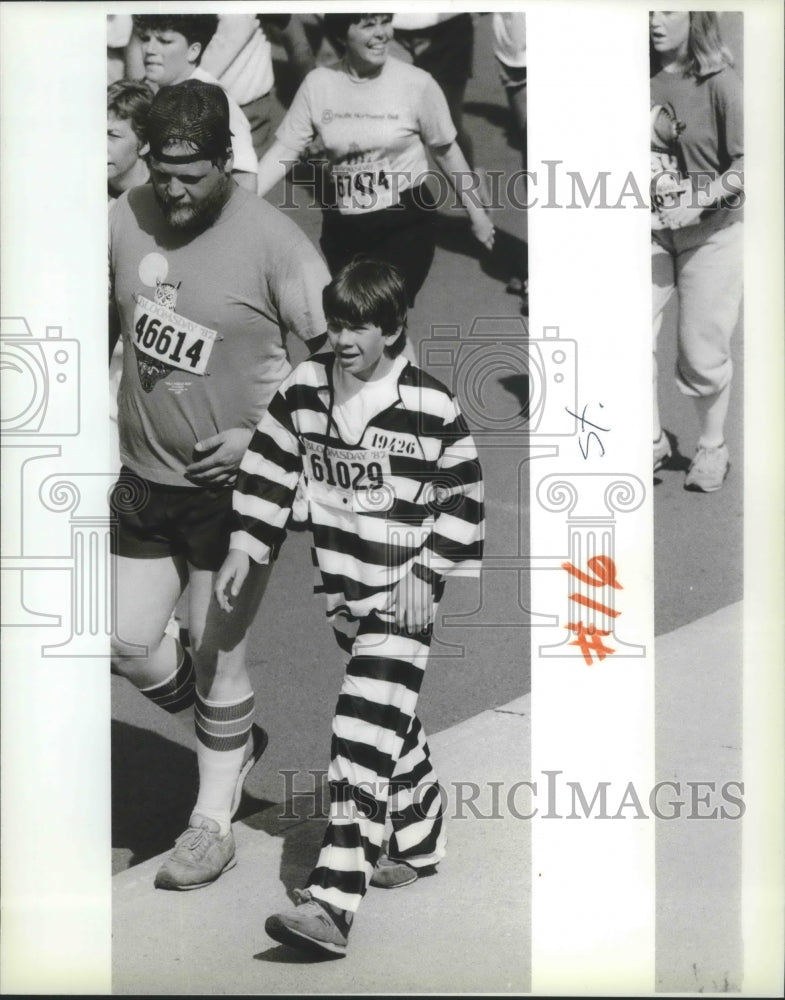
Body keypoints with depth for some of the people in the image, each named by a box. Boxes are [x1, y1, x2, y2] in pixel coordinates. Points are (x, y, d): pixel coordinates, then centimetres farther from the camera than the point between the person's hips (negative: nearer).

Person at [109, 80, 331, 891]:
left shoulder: (270, 241, -18)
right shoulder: (125, 220, -3)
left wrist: (262, 437, -19)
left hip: (233, 486, -5)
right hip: (145, 480, 6)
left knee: (215, 661, 5)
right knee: (131, 644, 11)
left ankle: (213, 823, 26)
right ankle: (235, 741, 39)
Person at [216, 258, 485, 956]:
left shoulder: (431, 408, -12)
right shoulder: (303, 390, 0)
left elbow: (464, 495, -5)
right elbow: (270, 468, 7)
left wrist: (429, 571, -11)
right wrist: (245, 550, 2)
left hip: (402, 597, -5)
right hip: (342, 591, 6)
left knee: (364, 734, -13)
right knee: (394, 725, 20)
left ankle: (333, 904, -15)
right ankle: (420, 844, 41)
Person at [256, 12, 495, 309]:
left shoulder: (416, 83, -12)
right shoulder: (318, 84, -7)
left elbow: (445, 150, 1)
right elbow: (282, 152, -5)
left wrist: (476, 212, 8)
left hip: (405, 222, -3)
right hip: (342, 225, 3)